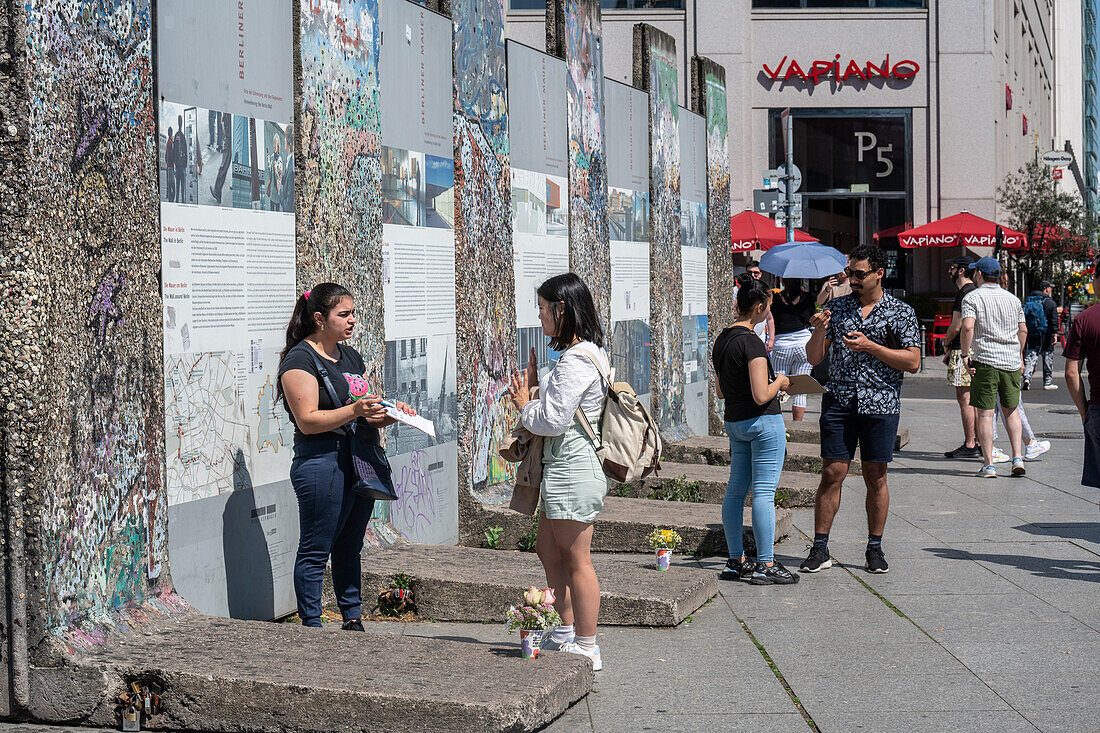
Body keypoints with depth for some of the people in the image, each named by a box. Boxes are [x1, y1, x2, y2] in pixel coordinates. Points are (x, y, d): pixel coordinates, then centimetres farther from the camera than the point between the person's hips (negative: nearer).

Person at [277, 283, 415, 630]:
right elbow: (308, 421, -17)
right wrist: (354, 410, -26)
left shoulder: (350, 356, 18)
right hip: (322, 463, -8)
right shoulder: (300, 360, -7)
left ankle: (353, 619, 19)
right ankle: (311, 627, 2)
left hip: (360, 464, 8)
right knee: (315, 551, -3)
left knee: (350, 548, 13)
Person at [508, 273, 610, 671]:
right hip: (564, 468, 11)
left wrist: (524, 404, -5)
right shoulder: (584, 354, 13)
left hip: (572, 470, -11)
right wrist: (535, 387, 9)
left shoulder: (576, 360, -20)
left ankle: (587, 648, 7)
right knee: (548, 550, 19)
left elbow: (553, 419, -21)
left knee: (576, 560, -2)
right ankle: (567, 634, 29)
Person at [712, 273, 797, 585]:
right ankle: (765, 565, 0)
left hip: (733, 421, 9)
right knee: (764, 491, -4)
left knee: (736, 489, 12)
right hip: (763, 421, -9)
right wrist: (779, 382, -3)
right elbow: (761, 396, -23)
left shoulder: (721, 340, 8)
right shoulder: (751, 343, -19)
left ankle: (736, 561, 18)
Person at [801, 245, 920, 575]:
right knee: (832, 474, -2)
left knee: (876, 477, 4)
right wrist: (819, 331, -10)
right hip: (839, 400, 2)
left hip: (880, 404, -2)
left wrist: (870, 347, -13)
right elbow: (814, 358, 10)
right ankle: (820, 550, 3)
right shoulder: (838, 307, 11)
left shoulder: (900, 312, 3)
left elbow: (913, 362, -5)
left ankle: (875, 549, 14)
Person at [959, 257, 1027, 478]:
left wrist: (965, 354, -10)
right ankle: (1018, 458, 5)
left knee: (985, 414, -1)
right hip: (1011, 361, 5)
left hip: (985, 360, -5)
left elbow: (968, 327, -17)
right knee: (1011, 411, 15)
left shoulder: (972, 298, -4)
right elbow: (1023, 330, 14)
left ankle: (988, 465, -3)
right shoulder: (1013, 299, 12)